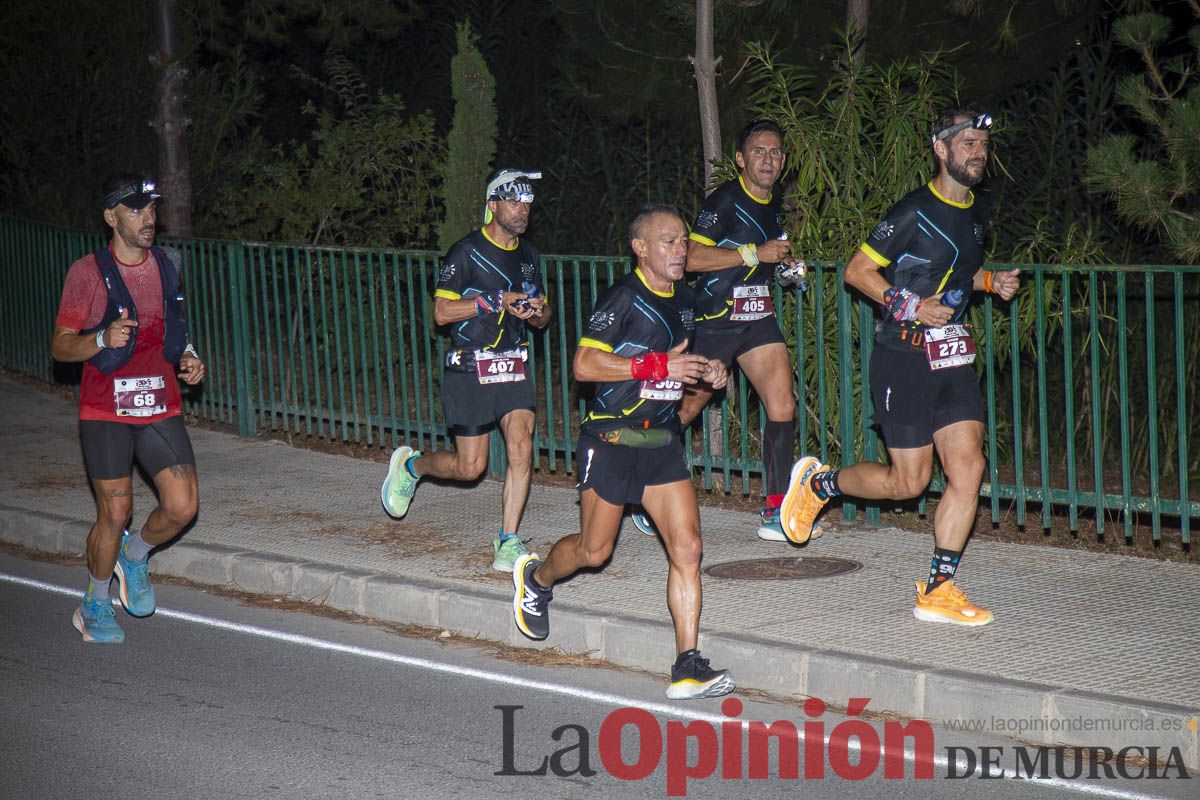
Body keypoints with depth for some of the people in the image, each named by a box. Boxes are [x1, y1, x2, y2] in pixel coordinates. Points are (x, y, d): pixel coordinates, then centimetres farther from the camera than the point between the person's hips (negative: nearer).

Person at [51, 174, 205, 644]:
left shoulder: (166, 266, 10)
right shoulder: (88, 272, -6)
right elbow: (60, 346, -5)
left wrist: (187, 357, 4)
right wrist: (103, 339, -24)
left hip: (160, 407, 4)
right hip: (105, 411, -4)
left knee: (182, 506, -8)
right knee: (115, 514, -4)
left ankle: (135, 555, 24)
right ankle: (95, 606, 20)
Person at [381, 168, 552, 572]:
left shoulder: (528, 255, 11)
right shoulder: (466, 251, -9)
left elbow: (543, 318, 19)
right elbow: (442, 312, -13)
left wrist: (536, 310, -5)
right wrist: (495, 301, -22)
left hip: (512, 367, 5)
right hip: (468, 369, -5)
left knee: (522, 446, -15)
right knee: (470, 467, 0)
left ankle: (508, 543, -7)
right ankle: (409, 465, 31)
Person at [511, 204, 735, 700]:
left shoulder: (683, 300, 10)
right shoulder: (624, 298, -14)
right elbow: (585, 364, -21)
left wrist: (706, 374, 5)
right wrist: (658, 365, -25)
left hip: (661, 440, 6)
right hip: (611, 440, -6)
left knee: (686, 547, -7)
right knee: (594, 551, 7)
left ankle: (687, 668, -6)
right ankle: (536, 579, 41)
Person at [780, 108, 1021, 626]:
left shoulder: (976, 216, 12)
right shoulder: (915, 211, -12)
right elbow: (857, 271, -9)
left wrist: (992, 282, 8)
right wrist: (909, 305, -19)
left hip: (952, 359, 7)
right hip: (903, 361, -7)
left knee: (968, 467, -6)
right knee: (908, 481, -1)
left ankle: (938, 590, 1)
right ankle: (817, 482, 25)